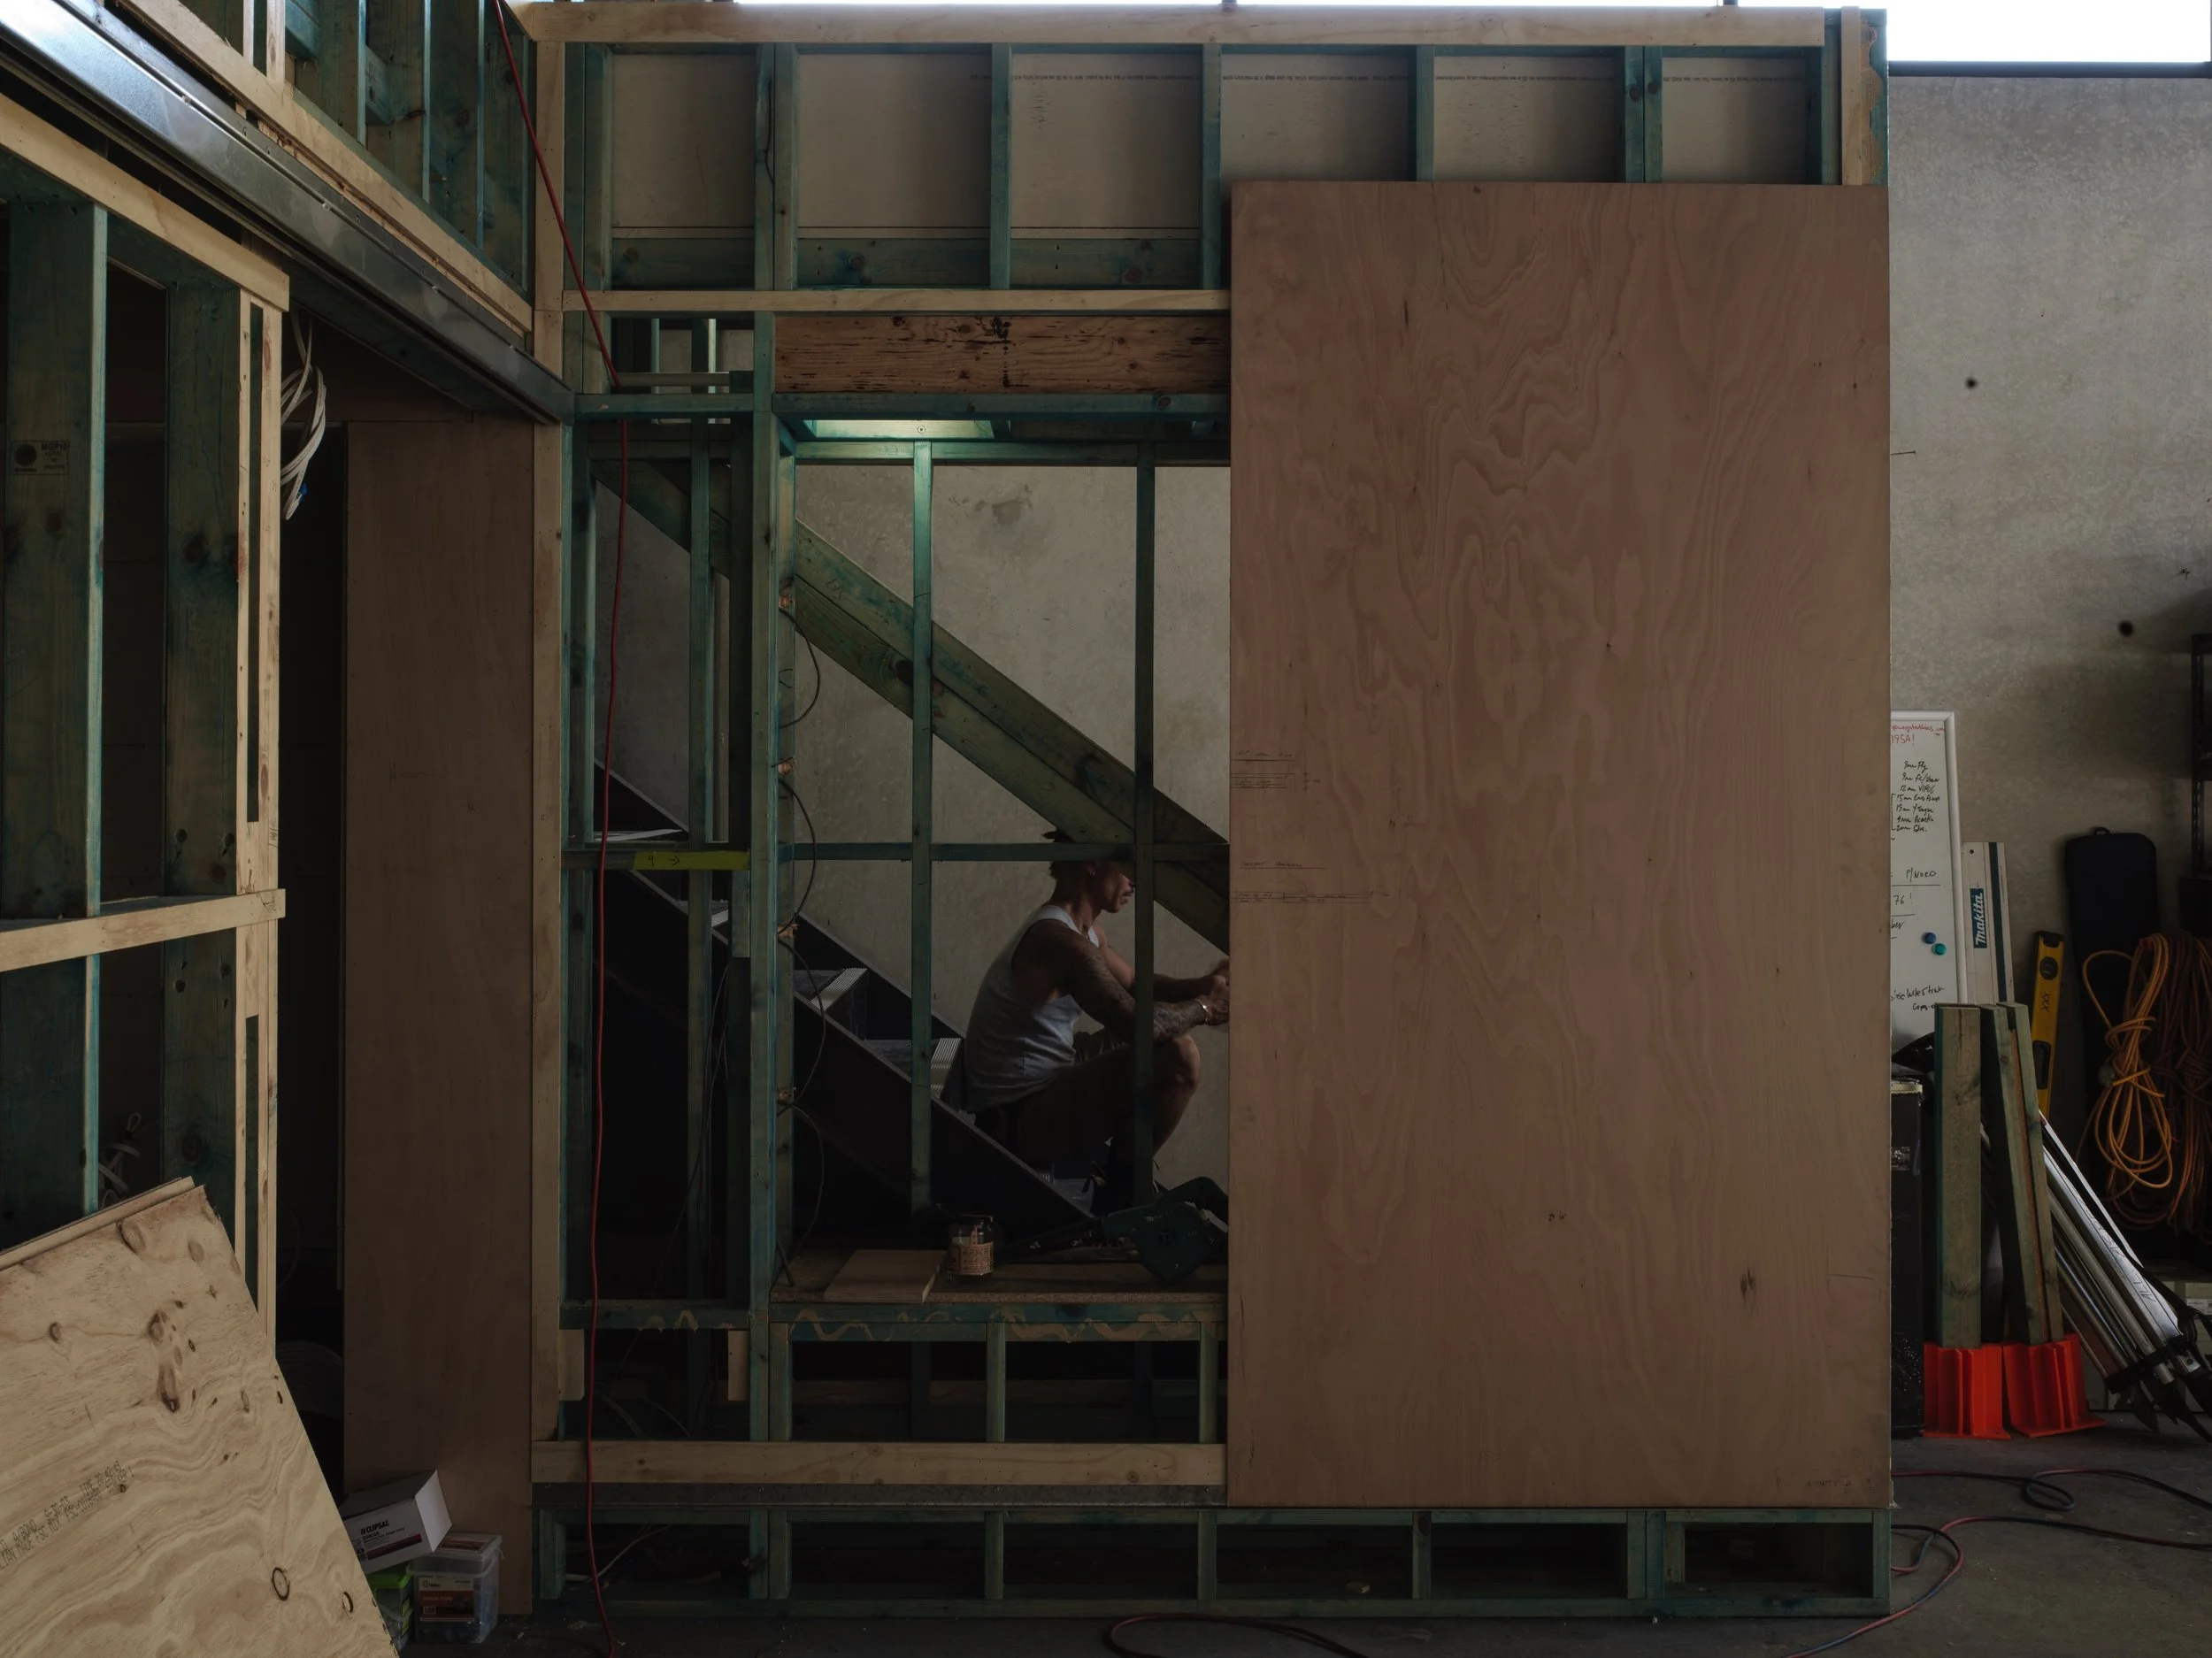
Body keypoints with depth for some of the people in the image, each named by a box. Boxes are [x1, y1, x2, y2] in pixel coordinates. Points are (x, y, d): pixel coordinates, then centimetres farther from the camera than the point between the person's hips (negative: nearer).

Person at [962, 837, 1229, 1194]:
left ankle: (1107, 1153, 24)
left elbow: (1134, 983, 21)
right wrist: (1202, 1008, -12)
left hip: (1044, 1082, 11)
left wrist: (1202, 986, 2)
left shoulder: (1082, 929, 9)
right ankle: (1124, 1184, -3)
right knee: (1178, 1055, -23)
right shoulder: (1059, 939, -24)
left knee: (1168, 1032, 20)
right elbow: (1137, 1021, -31)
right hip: (1018, 1117, -11)